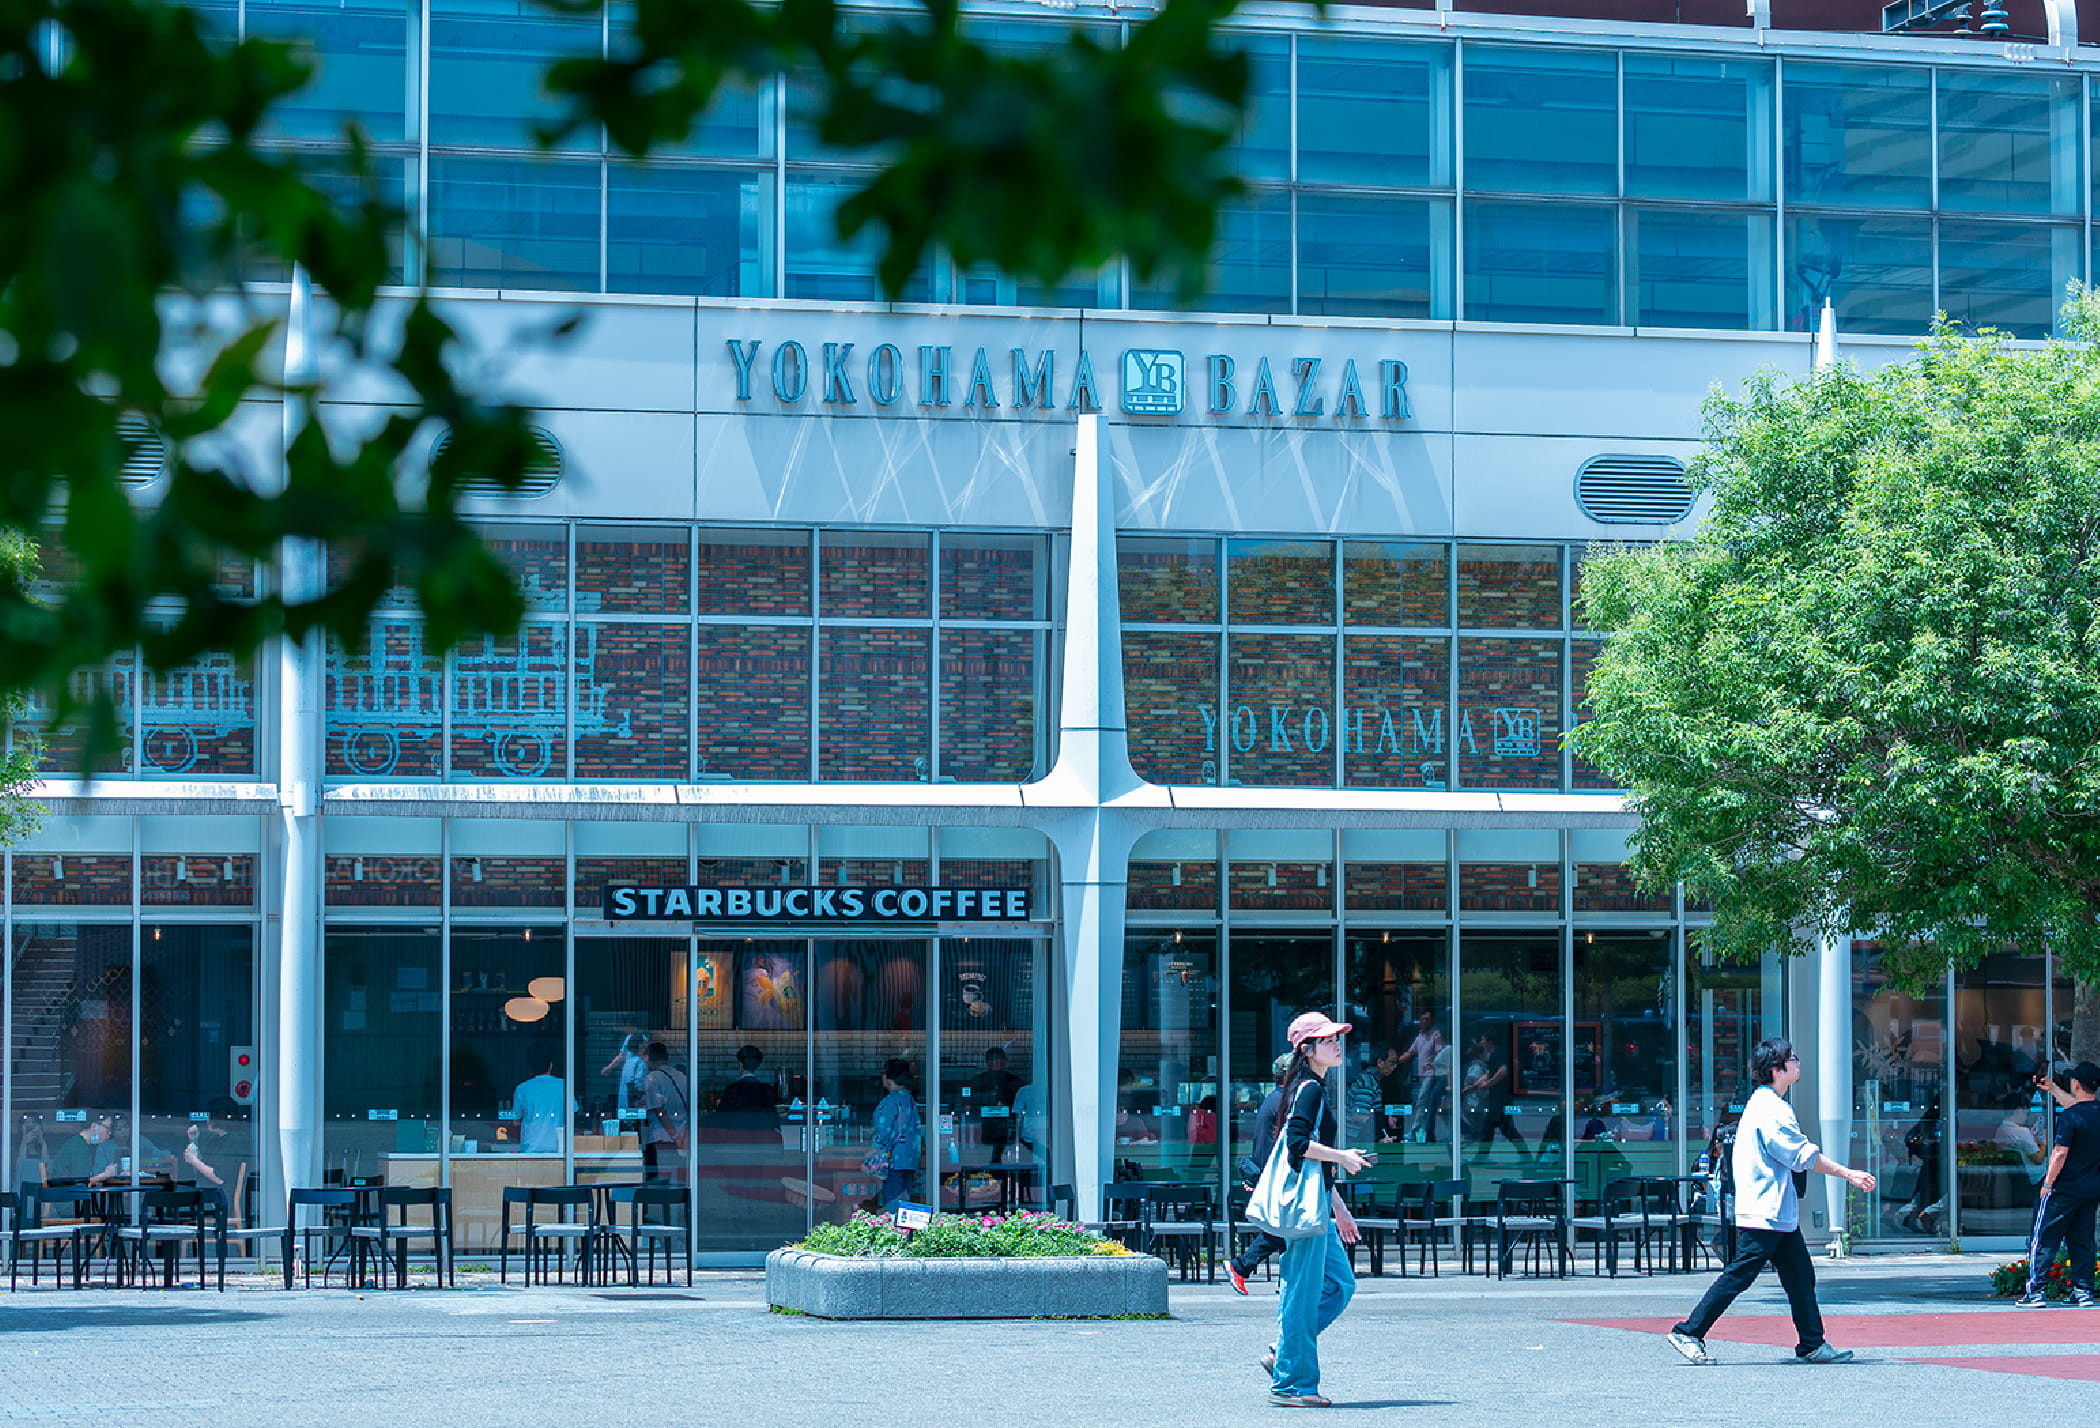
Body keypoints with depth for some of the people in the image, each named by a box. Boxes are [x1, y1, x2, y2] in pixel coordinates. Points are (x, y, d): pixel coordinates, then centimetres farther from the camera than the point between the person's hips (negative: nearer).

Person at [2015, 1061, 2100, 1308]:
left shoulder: (2069, 1116, -17)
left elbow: (2060, 1152, -20)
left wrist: (2048, 1183, -11)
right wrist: (2052, 1089, 33)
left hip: (2065, 1188, -6)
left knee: (2043, 1240, 0)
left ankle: (2035, 1291, -3)